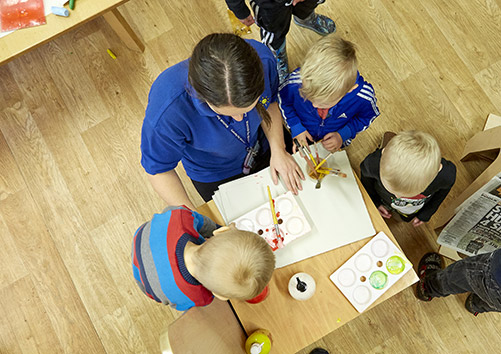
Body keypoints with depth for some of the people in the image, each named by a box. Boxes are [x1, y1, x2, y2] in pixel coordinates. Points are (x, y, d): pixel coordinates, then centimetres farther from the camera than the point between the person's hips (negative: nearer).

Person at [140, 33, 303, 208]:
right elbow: (158, 169, -26)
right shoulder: (166, 114, -45)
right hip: (216, 177, -2)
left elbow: (269, 102, -11)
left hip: (263, 149, 3)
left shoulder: (263, 58, -35)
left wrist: (278, 149, -20)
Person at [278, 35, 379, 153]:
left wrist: (343, 135, -20)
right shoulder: (296, 82, -38)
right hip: (301, 135, 0)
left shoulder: (364, 97, -38)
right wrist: (296, 127, -16)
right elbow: (283, 101, -12)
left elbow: (367, 116, -11)